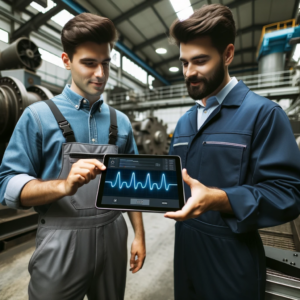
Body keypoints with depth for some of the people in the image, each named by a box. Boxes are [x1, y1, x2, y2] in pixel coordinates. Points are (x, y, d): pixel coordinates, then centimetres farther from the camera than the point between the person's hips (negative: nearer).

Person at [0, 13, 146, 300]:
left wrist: (139, 234, 5)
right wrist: (64, 185, -28)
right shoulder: (38, 116, -7)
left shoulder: (120, 122, 3)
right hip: (61, 243, -3)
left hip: (113, 237, 4)